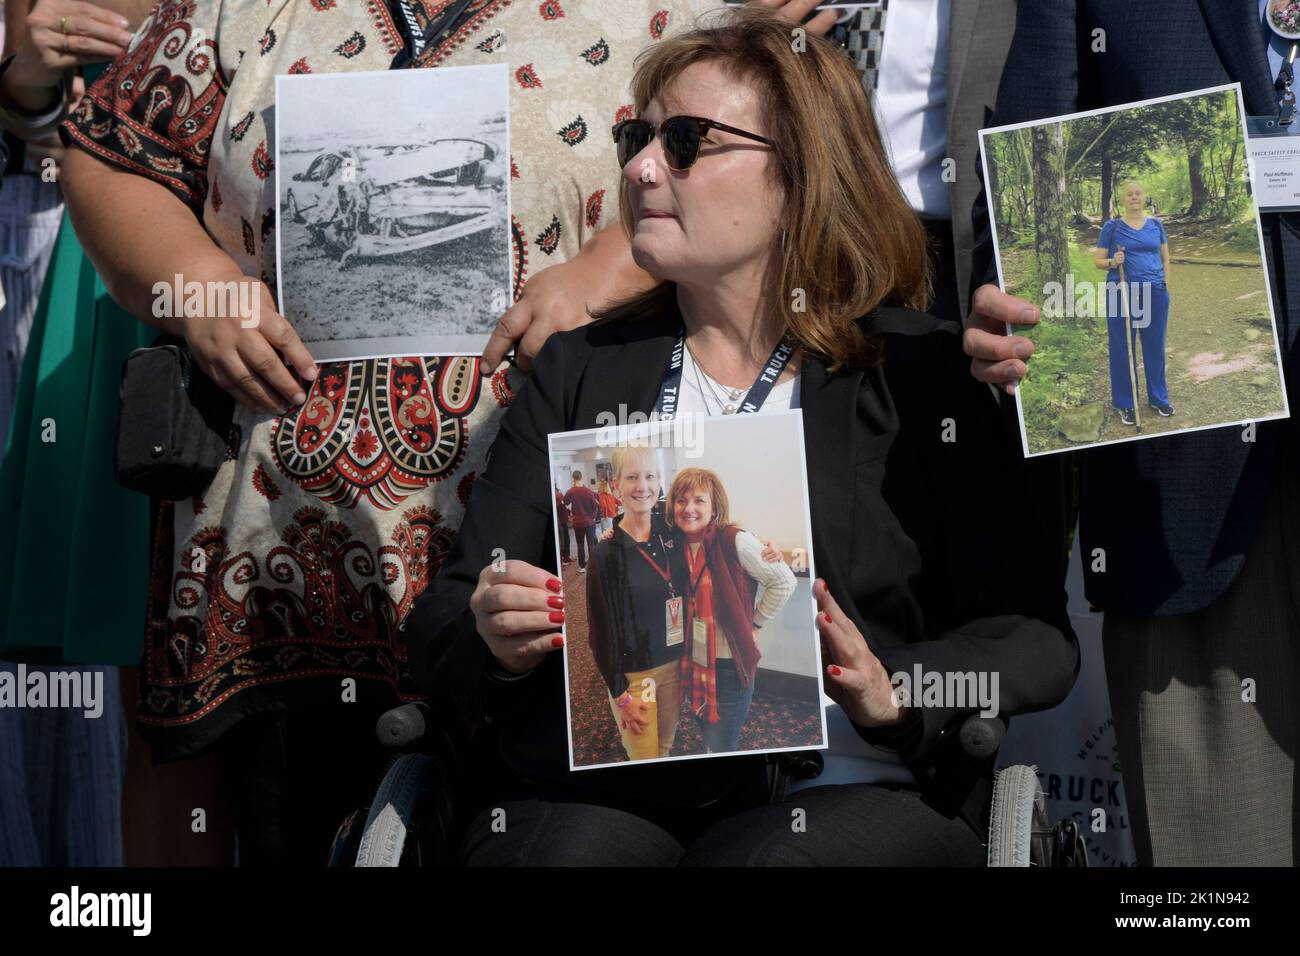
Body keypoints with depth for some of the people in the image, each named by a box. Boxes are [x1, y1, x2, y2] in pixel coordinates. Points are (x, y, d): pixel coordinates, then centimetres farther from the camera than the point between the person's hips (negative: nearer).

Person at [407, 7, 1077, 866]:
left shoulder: (921, 372, 7)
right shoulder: (582, 369, 16)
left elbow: (1035, 634, 2)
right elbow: (441, 626, 12)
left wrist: (892, 691, -17)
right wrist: (497, 644, -11)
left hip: (835, 792, -1)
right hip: (590, 794, 2)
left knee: (763, 855, -34)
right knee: (575, 849, -31)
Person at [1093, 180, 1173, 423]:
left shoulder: (1156, 225, 8)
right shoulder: (1112, 227, -2)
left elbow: (1165, 258, 14)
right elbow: (1097, 261, -1)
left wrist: (1165, 285, 5)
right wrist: (1113, 262, -20)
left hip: (1154, 293, 3)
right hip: (1123, 293, -3)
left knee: (1155, 346, 10)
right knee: (1123, 348, 3)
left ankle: (1158, 398, 24)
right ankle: (1125, 404, 12)